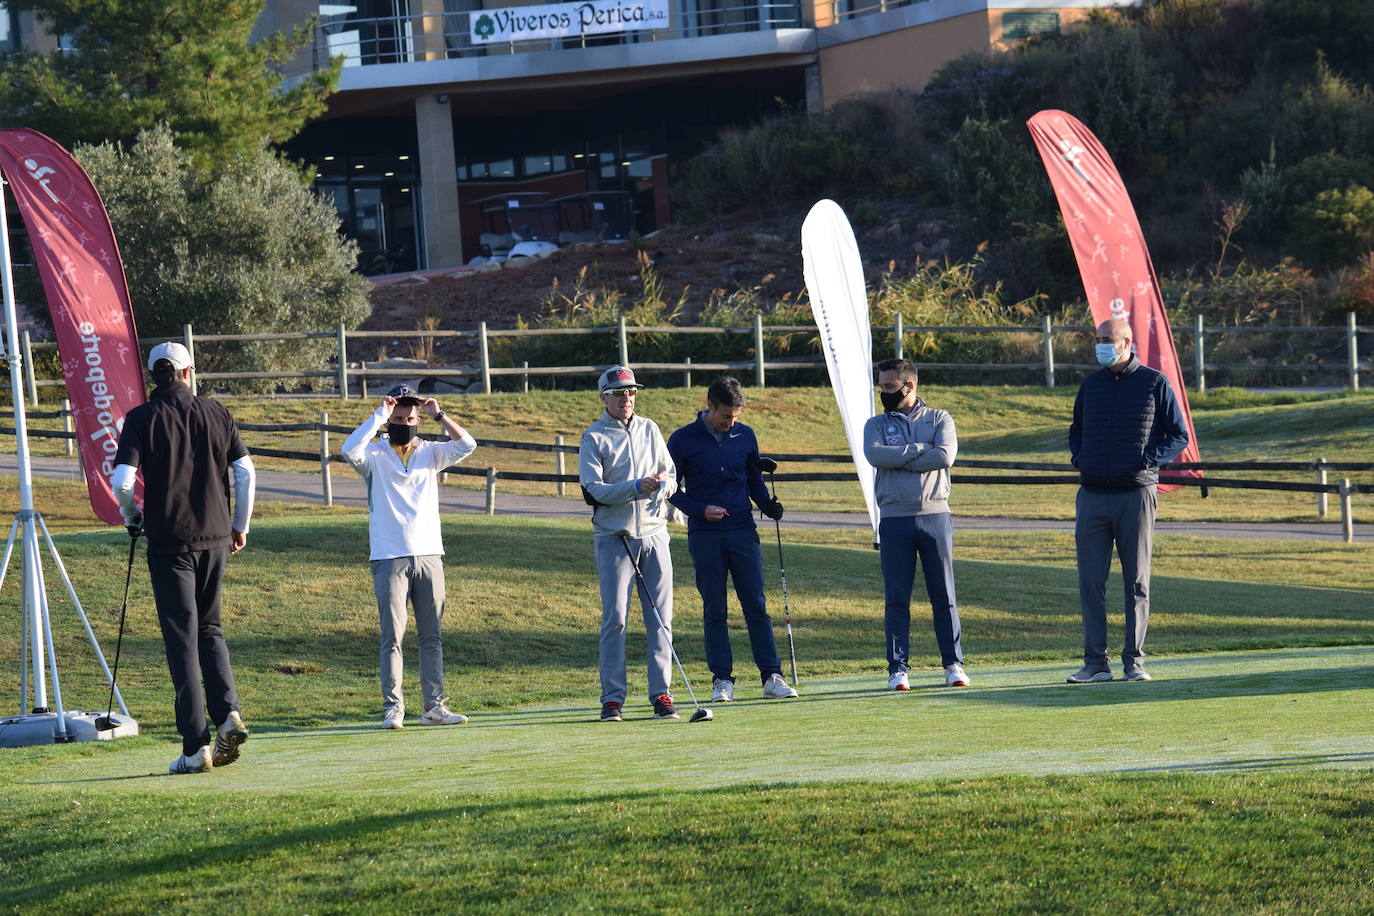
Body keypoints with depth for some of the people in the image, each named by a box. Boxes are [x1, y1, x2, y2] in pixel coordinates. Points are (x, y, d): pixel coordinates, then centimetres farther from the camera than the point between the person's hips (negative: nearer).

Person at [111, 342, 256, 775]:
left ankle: (196, 746, -4)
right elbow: (245, 472, 2)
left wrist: (132, 518, 7)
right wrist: (240, 526, 14)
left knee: (182, 637, 0)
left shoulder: (141, 418, -4)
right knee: (209, 627, 19)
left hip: (169, 541, -3)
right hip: (215, 537, 3)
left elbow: (121, 481, -13)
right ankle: (228, 712, -2)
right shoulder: (215, 413, 5)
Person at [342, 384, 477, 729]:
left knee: (432, 636, 4)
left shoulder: (430, 452, 11)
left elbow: (467, 445, -2)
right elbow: (350, 450, -20)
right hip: (389, 558, -3)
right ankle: (393, 707, -4)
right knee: (392, 636, -5)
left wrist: (438, 415, -7)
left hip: (429, 556, 3)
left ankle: (434, 706, 7)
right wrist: (379, 416, -15)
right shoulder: (374, 454, 1)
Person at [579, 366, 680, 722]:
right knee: (615, 618, -7)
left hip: (654, 534, 4)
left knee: (660, 618, 2)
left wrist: (663, 485, -10)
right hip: (614, 538, -4)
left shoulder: (649, 430, 13)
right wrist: (635, 487, -22)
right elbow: (591, 491, -10)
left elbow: (671, 475, 14)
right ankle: (612, 698, -2)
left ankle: (661, 693, 6)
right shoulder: (594, 438, 0)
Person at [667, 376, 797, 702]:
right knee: (714, 611, 1)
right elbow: (673, 489, 3)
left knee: (757, 606, -1)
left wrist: (768, 505, -2)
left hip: (743, 531, 2)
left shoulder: (745, 436, 8)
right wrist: (700, 510, -12)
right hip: (705, 536, -2)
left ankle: (771, 677, -1)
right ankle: (722, 679, 5)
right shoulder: (683, 440, -1)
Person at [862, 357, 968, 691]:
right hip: (894, 520, 1)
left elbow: (945, 456, -11)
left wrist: (898, 460, -9)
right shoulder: (876, 425, 11)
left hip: (934, 516, -1)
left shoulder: (939, 420, 8)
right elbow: (875, 455, -11)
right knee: (897, 598, 0)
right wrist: (920, 449, -9)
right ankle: (898, 668, 3)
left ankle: (954, 664, 8)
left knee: (944, 596, 2)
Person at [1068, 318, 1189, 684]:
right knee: (1090, 580, -1)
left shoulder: (1154, 384, 0)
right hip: (1092, 495, 4)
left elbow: (1179, 435, 3)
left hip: (1135, 493, -4)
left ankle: (1134, 660, 5)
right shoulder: (1090, 385, 13)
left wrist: (1148, 460, -12)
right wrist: (1078, 458, 4)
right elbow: (1076, 431, 25)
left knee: (1137, 581, 1)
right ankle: (1095, 662, 3)